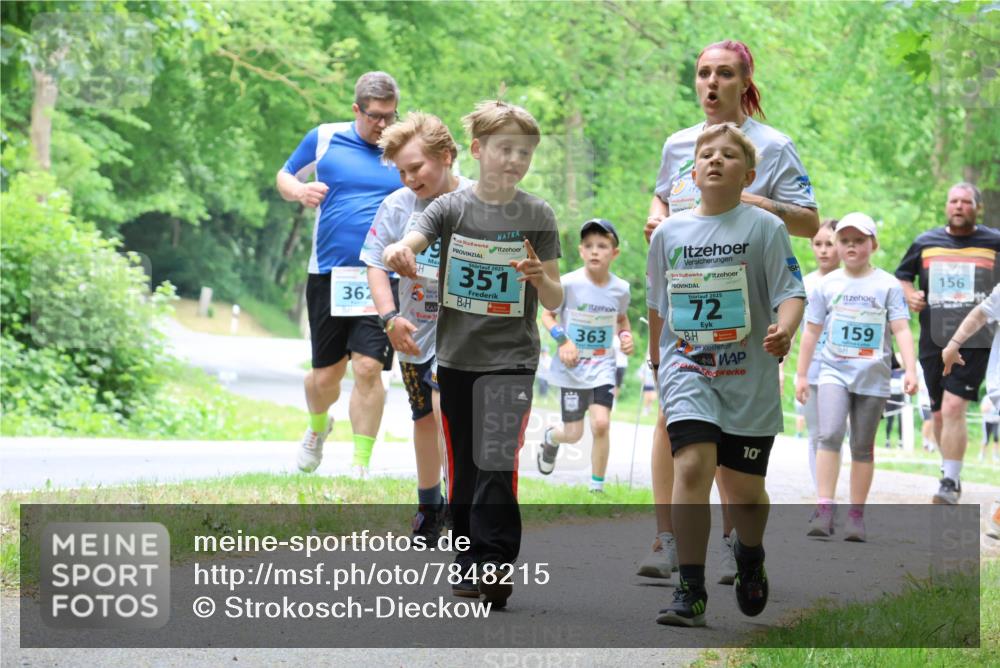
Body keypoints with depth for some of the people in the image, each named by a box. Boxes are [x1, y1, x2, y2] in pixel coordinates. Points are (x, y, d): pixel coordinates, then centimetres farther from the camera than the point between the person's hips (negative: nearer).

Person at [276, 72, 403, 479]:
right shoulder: (324, 139, 5)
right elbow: (285, 177, 17)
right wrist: (299, 190, -6)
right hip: (329, 274, 1)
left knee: (368, 368, -12)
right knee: (326, 373, 7)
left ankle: (361, 466, -2)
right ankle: (318, 428, 41)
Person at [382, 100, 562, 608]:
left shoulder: (537, 215, 0)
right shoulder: (451, 207, 1)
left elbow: (555, 301, 1)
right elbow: (407, 245, -13)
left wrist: (540, 278, -22)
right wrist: (397, 254, -37)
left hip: (512, 359, -2)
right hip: (457, 356, 2)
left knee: (497, 462, -14)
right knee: (463, 467, 9)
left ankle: (493, 564, -12)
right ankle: (468, 565, 19)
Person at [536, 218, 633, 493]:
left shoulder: (620, 288, -2)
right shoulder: (569, 284, -13)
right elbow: (547, 315, -1)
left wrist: (625, 335, -4)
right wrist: (562, 339, -18)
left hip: (603, 366, 2)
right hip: (572, 367, -2)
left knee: (601, 424, -16)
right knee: (573, 434, 4)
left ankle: (597, 488, -1)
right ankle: (550, 437, 43)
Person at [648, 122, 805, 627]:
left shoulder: (765, 228, -2)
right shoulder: (669, 232, 6)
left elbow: (791, 292, -9)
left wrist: (784, 329, -29)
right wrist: (657, 359, 27)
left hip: (749, 375, -1)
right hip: (687, 369, 1)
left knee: (745, 488, 7)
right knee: (692, 464, -20)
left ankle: (750, 555, 42)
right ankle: (690, 591, -16)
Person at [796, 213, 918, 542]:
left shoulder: (887, 285, 2)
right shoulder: (828, 284, 7)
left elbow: (901, 330, -3)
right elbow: (812, 331, 13)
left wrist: (910, 370, -15)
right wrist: (801, 374, 13)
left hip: (872, 376, 0)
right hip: (834, 371, 0)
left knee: (862, 446, 5)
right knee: (830, 434, -18)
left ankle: (857, 515, 13)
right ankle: (824, 510, -22)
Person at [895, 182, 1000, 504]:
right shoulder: (925, 243, 10)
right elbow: (901, 276, 22)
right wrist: (910, 295, 2)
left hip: (974, 342, -4)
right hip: (933, 341, 4)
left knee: (953, 408, -18)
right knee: (940, 415, 9)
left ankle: (950, 482, -14)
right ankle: (952, 474, 28)